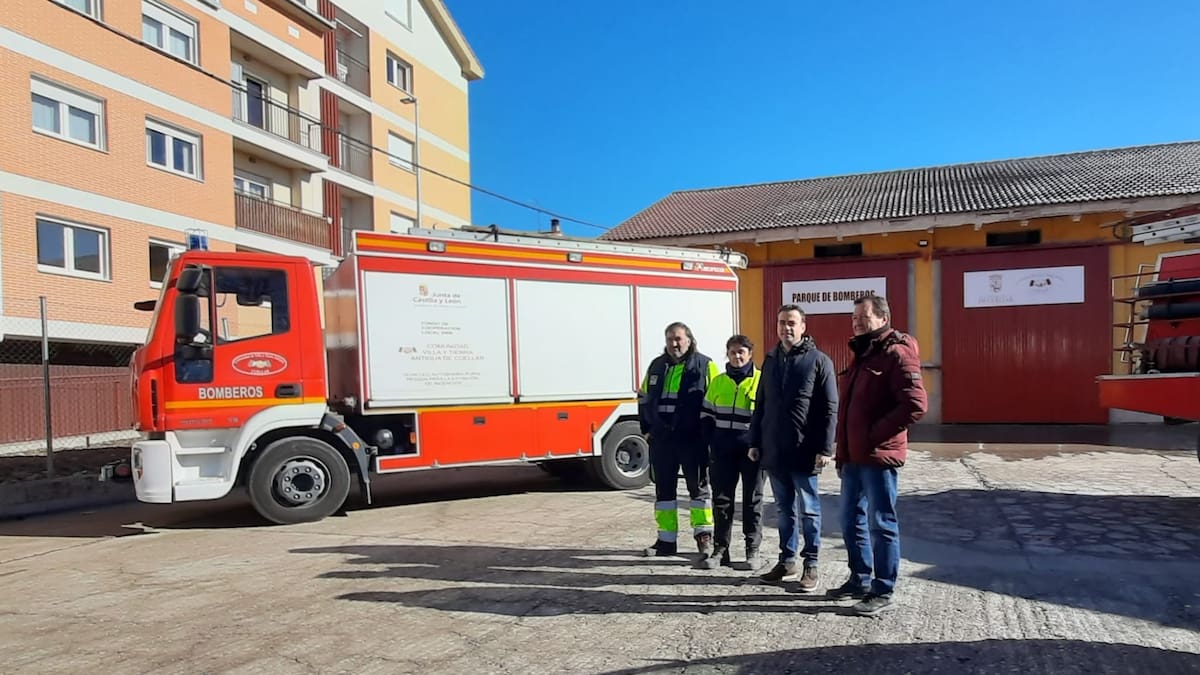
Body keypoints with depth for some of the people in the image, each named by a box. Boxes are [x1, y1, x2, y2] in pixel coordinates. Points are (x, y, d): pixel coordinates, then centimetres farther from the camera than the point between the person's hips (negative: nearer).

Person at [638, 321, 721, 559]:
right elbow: (644, 399, 19)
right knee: (663, 488, 8)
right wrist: (646, 428, 11)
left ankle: (704, 535, 15)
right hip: (661, 439, 5)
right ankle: (666, 540, 17)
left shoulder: (704, 365, -2)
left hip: (693, 439, -5)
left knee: (699, 486, 4)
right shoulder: (656, 366, 13)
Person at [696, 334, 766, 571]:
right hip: (723, 449, 3)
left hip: (752, 449, -3)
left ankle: (752, 551, 15)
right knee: (721, 498, 6)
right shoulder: (718, 382, 9)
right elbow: (707, 414, 12)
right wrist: (709, 444, 3)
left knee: (752, 499, 6)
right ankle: (720, 549, 14)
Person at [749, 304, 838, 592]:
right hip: (774, 451, 5)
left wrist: (825, 448, -14)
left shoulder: (819, 361, -4)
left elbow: (830, 409, -8)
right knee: (785, 509, 14)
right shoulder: (770, 360, 12)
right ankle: (787, 561, 23)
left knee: (808, 510, 5)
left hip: (804, 452, -5)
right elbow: (760, 405, 16)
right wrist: (755, 442, 11)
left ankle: (811, 565, 14)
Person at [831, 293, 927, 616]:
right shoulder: (861, 356, 17)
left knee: (881, 523, 2)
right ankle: (860, 579, 30)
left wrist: (875, 434, -18)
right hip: (853, 457, 9)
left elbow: (916, 405, -22)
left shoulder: (896, 354, -11)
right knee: (852, 522, 16)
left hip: (878, 457, -9)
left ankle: (883, 591, 12)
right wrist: (843, 452, 15)